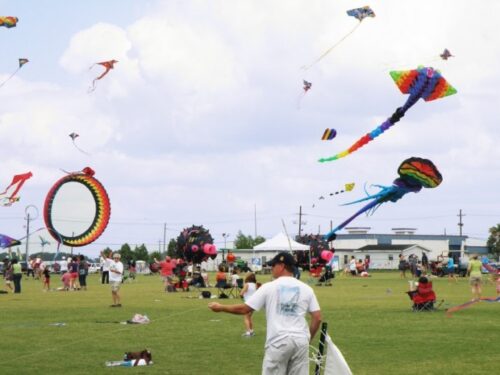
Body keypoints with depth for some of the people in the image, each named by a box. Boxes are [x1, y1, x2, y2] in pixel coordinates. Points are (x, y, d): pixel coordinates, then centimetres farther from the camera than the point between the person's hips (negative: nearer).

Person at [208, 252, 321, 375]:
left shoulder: (269, 287, -1)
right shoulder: (306, 289, 6)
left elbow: (244, 309, 1)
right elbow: (317, 318, 4)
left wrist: (220, 307, 16)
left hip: (278, 341, -3)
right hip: (300, 341, 3)